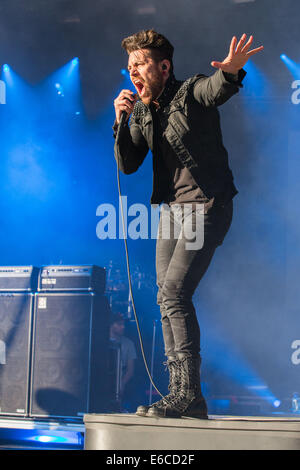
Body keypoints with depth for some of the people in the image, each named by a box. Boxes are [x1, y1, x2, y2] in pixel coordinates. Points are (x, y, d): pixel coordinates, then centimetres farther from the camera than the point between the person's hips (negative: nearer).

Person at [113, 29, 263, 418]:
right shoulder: (141, 112, 11)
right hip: (172, 208, 8)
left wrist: (230, 70, -56)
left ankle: (188, 392, -9)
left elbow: (218, 88, -32)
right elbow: (127, 165, 6)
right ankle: (184, 396, 13)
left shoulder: (190, 92, -9)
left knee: (175, 291, -17)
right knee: (167, 299, 5)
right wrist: (121, 122, -8)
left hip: (207, 206, -8)